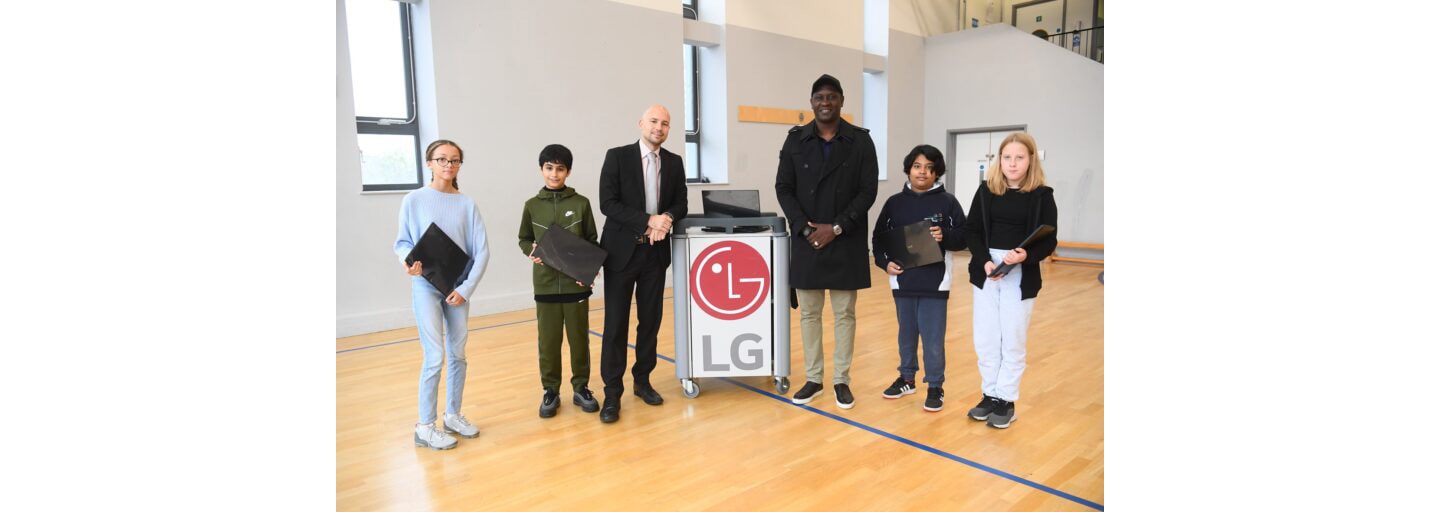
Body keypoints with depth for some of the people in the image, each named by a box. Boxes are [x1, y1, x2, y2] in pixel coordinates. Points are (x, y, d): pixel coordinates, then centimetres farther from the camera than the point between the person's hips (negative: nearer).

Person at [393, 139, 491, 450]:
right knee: (435, 357, -6)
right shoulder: (414, 200, -4)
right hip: (426, 287, -3)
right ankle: (424, 427, 8)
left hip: (458, 287, 3)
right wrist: (409, 260, -21)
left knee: (458, 354, 11)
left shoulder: (467, 204, 1)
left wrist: (466, 288, -9)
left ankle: (453, 415, 28)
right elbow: (402, 242, 1)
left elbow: (481, 251, -2)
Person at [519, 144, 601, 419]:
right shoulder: (532, 206, 3)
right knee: (548, 340, 6)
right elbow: (524, 239, 12)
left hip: (576, 282, 0)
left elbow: (592, 241, 4)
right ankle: (550, 390, 20)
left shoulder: (581, 203, 0)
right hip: (546, 283, 1)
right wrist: (532, 251, -10)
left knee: (579, 337, 8)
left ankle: (581, 387, 22)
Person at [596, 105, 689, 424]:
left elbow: (681, 204, 8)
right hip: (622, 251, -4)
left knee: (650, 320, 10)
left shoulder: (674, 162, 9)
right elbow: (608, 203, -12)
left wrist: (667, 218, -15)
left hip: (656, 252, 4)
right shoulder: (617, 157, -4)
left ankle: (642, 380, 25)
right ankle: (612, 392, 9)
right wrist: (648, 221, -20)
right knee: (616, 324, 0)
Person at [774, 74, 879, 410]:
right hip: (806, 241, 1)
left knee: (844, 314, 6)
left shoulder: (860, 140, 2)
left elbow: (868, 191, -3)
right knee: (809, 313, 8)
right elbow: (783, 188, 2)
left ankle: (842, 381, 19)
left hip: (846, 243, -1)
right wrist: (805, 228, -10)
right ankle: (813, 379, 20)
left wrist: (837, 228, -12)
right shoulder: (795, 140, 5)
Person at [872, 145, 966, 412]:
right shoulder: (894, 202, 4)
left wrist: (945, 236, -20)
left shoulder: (947, 202, -3)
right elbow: (879, 237, 8)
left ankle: (935, 387, 19)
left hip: (935, 282, -3)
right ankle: (906, 378, 33)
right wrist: (885, 262, -5)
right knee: (906, 333, 17)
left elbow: (964, 237, -2)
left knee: (933, 337, 3)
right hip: (902, 281, 3)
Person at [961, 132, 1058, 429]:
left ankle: (1007, 400, 19)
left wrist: (1026, 255, -24)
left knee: (1013, 341, 6)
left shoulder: (1042, 195, -3)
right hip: (986, 273, 2)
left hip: (1021, 278, -2)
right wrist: (985, 262, -16)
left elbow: (1049, 241, -4)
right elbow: (971, 232, 0)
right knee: (985, 339, 8)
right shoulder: (986, 190, 2)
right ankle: (990, 395, 23)